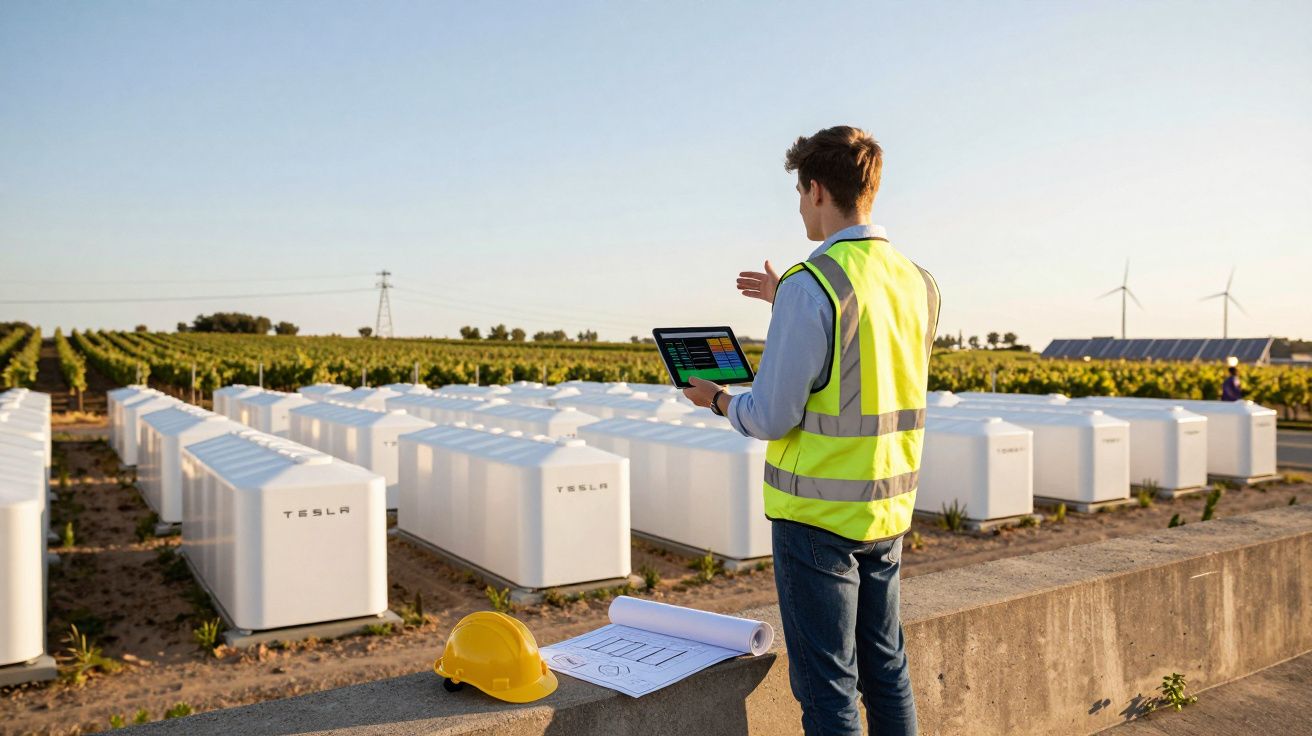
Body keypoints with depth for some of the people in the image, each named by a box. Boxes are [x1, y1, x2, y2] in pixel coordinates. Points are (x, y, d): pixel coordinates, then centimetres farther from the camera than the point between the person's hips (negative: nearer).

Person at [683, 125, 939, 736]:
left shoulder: (812, 285, -19)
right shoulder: (918, 284, 4)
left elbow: (771, 418, -17)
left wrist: (716, 399, 3)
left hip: (819, 513, -7)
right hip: (888, 508, 8)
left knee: (827, 685, 5)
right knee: (886, 668, 20)